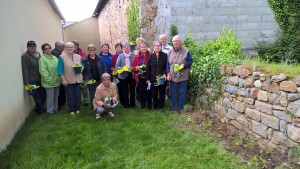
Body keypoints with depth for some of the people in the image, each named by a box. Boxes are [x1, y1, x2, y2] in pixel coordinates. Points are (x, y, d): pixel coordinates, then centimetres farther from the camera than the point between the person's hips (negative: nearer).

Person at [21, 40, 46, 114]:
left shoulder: (38, 54, 9)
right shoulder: (25, 56, -11)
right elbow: (25, 70, -14)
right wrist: (26, 83, -17)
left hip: (40, 79, 6)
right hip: (32, 81, -6)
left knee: (43, 95, 11)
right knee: (37, 96, 2)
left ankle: (39, 109, 32)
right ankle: (41, 110, 19)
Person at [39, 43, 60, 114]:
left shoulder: (54, 57, 9)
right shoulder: (42, 59, -11)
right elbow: (43, 71, -18)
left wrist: (60, 78, 5)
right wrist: (49, 80, -18)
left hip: (57, 81, 6)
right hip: (49, 82, -6)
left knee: (56, 96, 17)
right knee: (50, 97, 3)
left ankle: (55, 108, 32)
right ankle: (50, 110, 17)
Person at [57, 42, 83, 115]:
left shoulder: (78, 56, 7)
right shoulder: (62, 57, -6)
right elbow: (60, 69, -9)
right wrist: (63, 79, -14)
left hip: (78, 80, 3)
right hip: (68, 81, -3)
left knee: (78, 96, 10)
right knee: (70, 96, 3)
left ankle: (77, 109, 25)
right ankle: (71, 110, 16)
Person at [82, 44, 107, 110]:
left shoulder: (99, 59, 3)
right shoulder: (85, 60, 0)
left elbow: (104, 69, 4)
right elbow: (83, 71, 1)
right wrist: (86, 79, -11)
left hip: (100, 81, 1)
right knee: (92, 96, 7)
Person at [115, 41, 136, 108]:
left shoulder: (133, 55, 1)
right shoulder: (120, 56, 1)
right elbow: (117, 66, -1)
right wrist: (121, 69, -18)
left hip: (132, 75, 0)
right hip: (123, 75, 0)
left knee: (132, 90, 8)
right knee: (125, 90, 8)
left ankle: (132, 103, 21)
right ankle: (126, 104, 19)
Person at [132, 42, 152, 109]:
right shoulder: (137, 56, 5)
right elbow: (133, 67, 7)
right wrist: (137, 67, -12)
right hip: (140, 76, 2)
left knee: (148, 90, 1)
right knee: (141, 90, 5)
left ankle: (149, 104, 18)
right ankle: (142, 104, 21)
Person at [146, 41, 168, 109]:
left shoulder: (165, 55, -1)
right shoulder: (151, 56, 5)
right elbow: (148, 68, 6)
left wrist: (165, 74, -15)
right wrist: (148, 78, 2)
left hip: (162, 79, -2)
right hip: (153, 79, 2)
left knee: (162, 94, 7)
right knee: (154, 94, 6)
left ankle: (161, 107, 20)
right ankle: (155, 107, 20)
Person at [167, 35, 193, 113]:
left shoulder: (186, 51, -7)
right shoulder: (170, 52, 7)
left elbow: (190, 61, -4)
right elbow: (168, 64, 10)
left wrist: (183, 65, -19)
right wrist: (168, 73, 2)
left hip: (183, 77, -3)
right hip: (173, 77, 4)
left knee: (182, 93, 5)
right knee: (172, 92, 9)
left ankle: (181, 108, 18)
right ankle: (174, 107, 24)